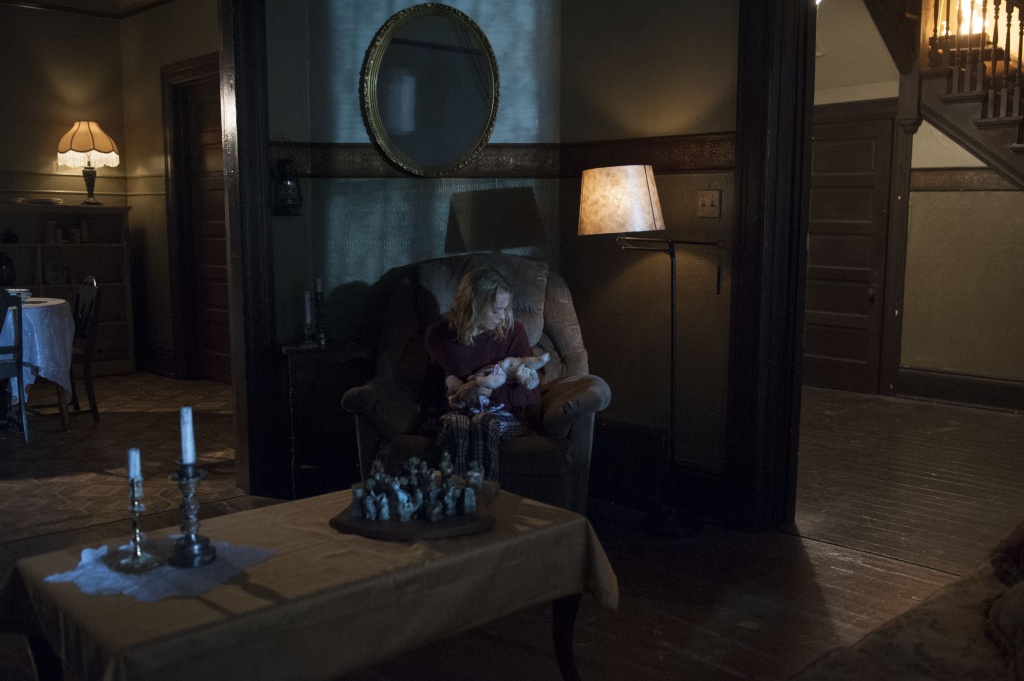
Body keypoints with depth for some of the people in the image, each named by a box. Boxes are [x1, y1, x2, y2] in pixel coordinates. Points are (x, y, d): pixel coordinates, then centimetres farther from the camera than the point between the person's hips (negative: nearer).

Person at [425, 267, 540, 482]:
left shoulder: (513, 331, -2)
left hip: (503, 414, 0)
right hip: (456, 411, 0)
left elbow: (531, 394, -2)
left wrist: (493, 393, -17)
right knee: (456, 426, -36)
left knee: (484, 423, -36)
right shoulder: (439, 334, -2)